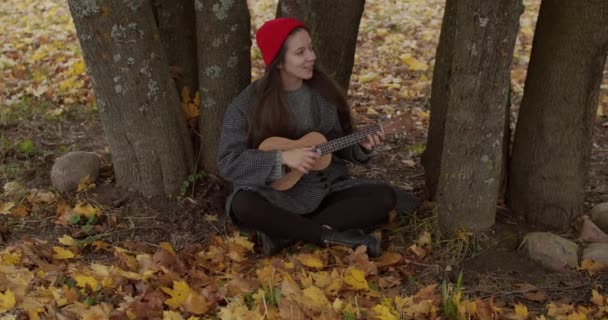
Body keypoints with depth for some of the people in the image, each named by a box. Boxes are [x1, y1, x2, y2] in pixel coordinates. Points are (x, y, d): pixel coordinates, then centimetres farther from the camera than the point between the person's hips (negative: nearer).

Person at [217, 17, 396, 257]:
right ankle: (334, 236, -24)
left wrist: (361, 146, -10)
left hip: (325, 191, 4)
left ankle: (286, 234, -22)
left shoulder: (324, 91, 3)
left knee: (384, 196, -18)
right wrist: (282, 158, -24)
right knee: (243, 205, -36)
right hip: (277, 196, -4)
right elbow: (228, 162, -14)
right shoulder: (248, 104, -10)